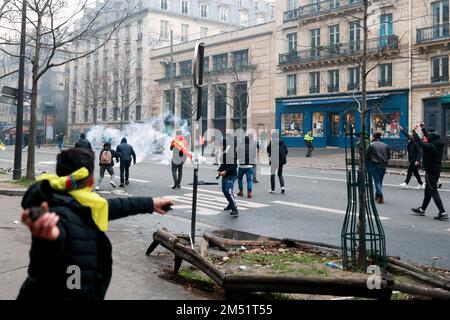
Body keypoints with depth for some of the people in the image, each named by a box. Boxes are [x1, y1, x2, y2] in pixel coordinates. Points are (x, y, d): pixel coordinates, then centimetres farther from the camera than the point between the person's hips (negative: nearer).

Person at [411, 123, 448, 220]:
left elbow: (419, 142, -20)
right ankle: (422, 209, 32)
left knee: (433, 192, -6)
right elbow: (429, 138, 22)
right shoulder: (439, 145, 5)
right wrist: (423, 129, 31)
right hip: (437, 170, 10)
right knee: (428, 191, 19)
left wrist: (414, 131, -5)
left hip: (430, 171, -10)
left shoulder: (431, 147, -22)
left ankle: (442, 213, -9)